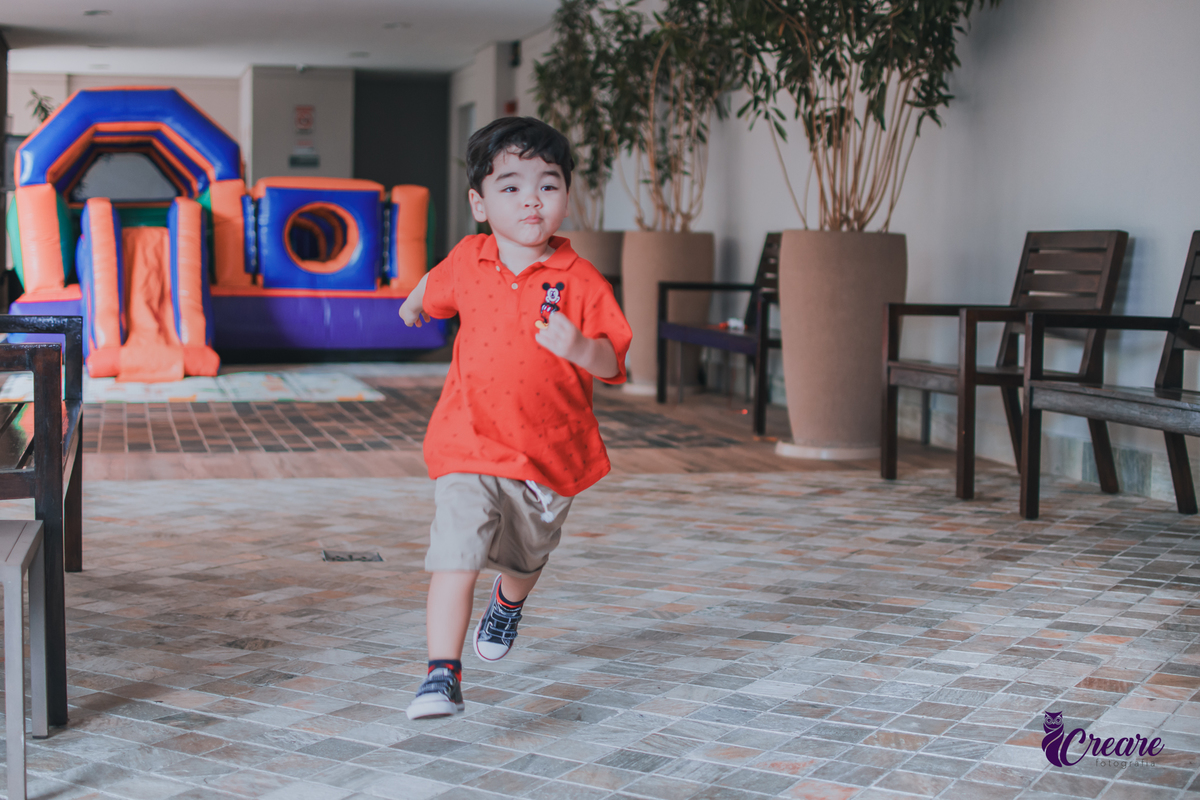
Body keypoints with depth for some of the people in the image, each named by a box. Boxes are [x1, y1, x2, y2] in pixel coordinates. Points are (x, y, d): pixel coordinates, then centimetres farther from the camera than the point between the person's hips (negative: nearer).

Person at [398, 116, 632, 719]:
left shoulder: (579, 281, -13)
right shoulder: (466, 261, -4)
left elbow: (612, 365, -14)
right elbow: (437, 289, 21)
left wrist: (579, 347, -36)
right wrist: (414, 304, 42)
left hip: (551, 455, 1)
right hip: (471, 448, -1)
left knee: (525, 560, 24)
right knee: (455, 557, -19)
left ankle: (507, 605, 58)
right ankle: (442, 675, -14)